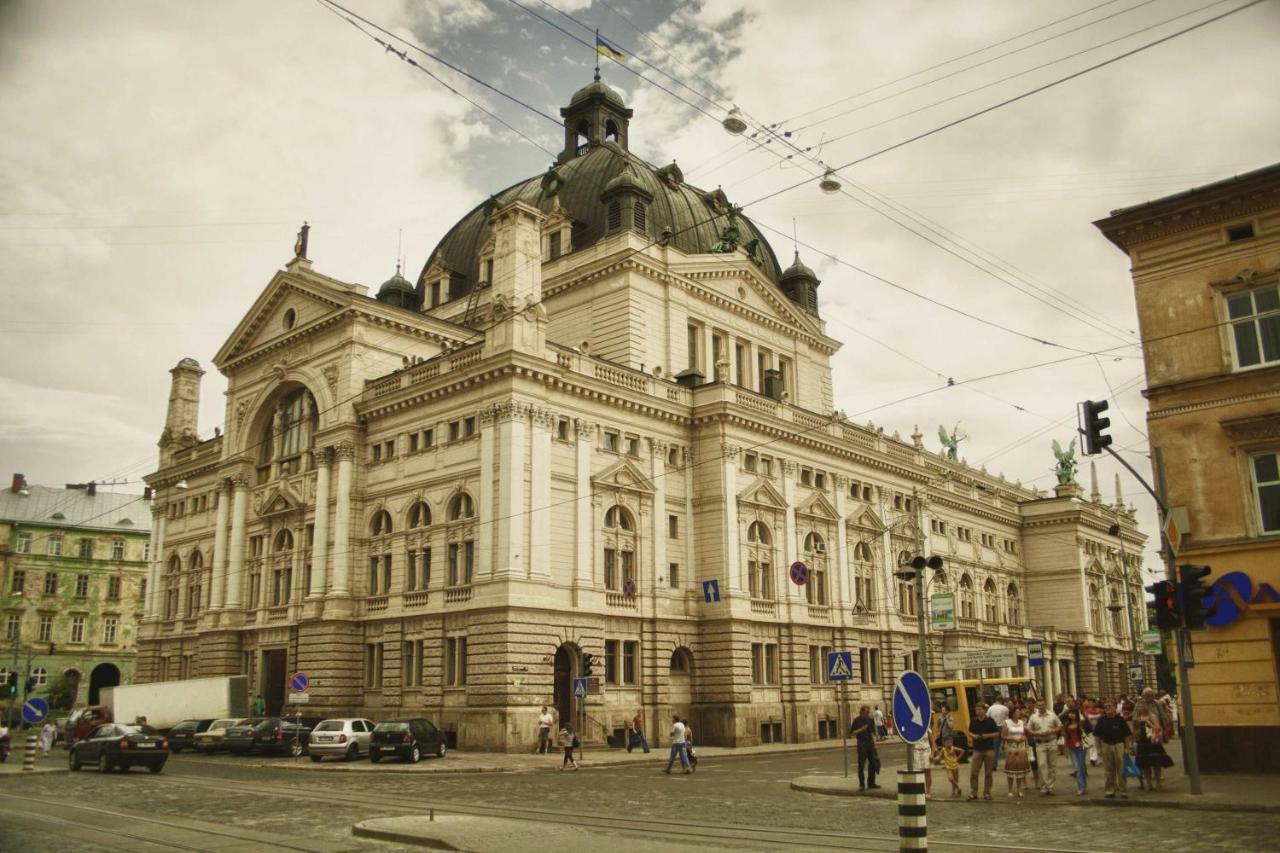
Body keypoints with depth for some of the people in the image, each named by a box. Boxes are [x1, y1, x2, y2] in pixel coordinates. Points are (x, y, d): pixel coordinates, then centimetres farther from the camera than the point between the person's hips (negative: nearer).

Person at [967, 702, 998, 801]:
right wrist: (973, 736, -7)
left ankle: (987, 793, 18)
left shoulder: (990, 721, -3)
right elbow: (969, 732, 14)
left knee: (988, 773, 6)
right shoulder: (973, 721, 3)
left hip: (989, 749, -1)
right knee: (973, 773, -3)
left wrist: (988, 735, -15)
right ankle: (973, 793, 6)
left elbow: (997, 733, 2)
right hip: (977, 749, 1)